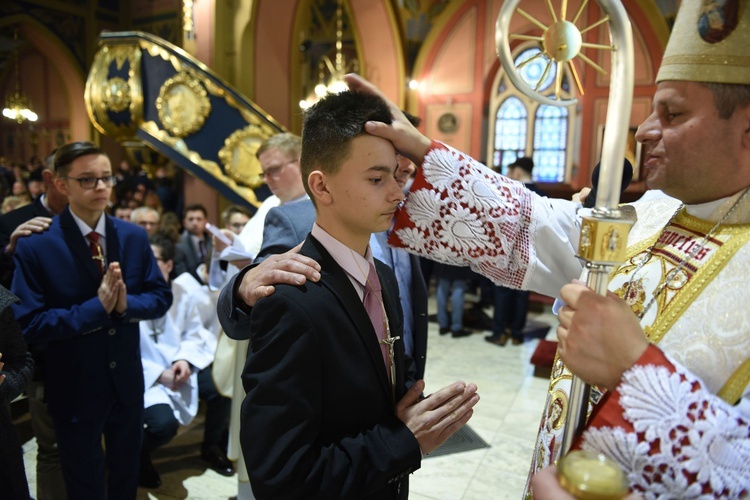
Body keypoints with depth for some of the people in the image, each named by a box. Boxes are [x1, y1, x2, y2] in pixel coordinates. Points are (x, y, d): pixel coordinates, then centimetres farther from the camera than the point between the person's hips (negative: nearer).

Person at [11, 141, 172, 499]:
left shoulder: (134, 237, -4)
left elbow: (161, 297, -3)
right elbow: (27, 325, -20)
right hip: (74, 389, -3)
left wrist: (126, 304, -23)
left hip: (127, 381, 3)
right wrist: (96, 308, -28)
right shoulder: (35, 246, -16)